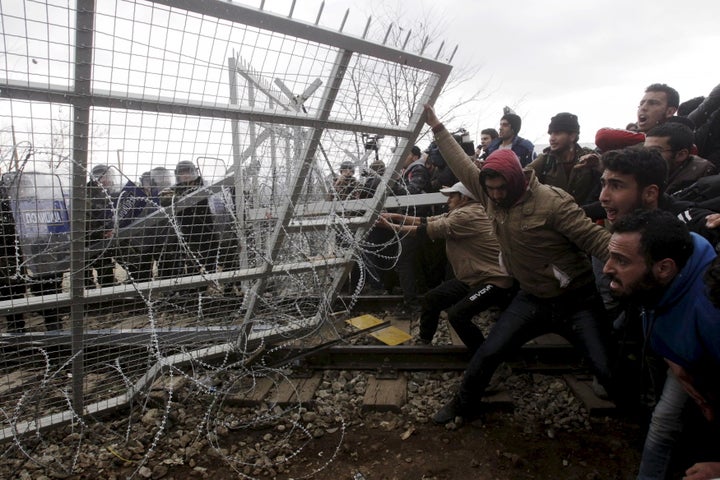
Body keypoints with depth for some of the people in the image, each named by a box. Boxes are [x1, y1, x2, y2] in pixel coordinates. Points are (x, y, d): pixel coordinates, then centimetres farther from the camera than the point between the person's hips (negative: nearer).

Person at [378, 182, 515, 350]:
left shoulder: (468, 215, -21)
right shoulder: (458, 212, 10)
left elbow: (429, 230, -19)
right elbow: (428, 221, 7)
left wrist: (393, 226, -12)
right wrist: (397, 216, 0)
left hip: (494, 281, -10)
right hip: (471, 278, 10)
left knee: (457, 314, -25)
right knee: (431, 299, 8)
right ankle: (423, 342, 26)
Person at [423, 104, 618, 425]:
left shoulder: (553, 202, -22)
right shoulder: (490, 195, -4)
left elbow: (596, 240, -23)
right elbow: (462, 164, 3)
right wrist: (437, 127, 7)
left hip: (577, 302, -4)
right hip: (532, 299, 5)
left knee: (610, 371, -3)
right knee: (487, 354, 5)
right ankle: (464, 405, 28)